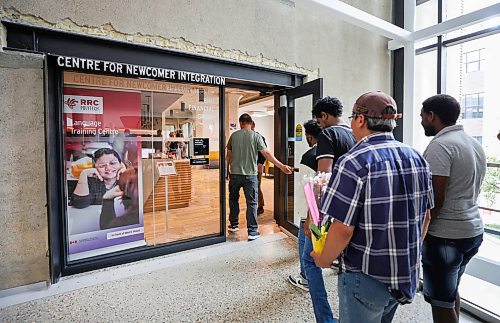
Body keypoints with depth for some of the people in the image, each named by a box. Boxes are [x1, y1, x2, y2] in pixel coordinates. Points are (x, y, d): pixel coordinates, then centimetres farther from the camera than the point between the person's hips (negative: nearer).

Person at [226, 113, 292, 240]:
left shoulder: (234, 135, 3)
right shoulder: (256, 136, -4)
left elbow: (228, 155, 6)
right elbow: (267, 154, -11)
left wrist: (227, 170, 18)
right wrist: (281, 166, -10)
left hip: (235, 174, 3)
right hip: (250, 174, -2)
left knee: (233, 199, 20)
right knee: (251, 203, 4)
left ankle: (233, 225, 31)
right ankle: (252, 231, 7)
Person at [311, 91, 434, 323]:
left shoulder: (353, 163, -24)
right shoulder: (417, 158, -1)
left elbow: (343, 228, -24)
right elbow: (425, 217, 7)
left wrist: (324, 259, -7)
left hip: (366, 277, -6)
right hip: (407, 274, 7)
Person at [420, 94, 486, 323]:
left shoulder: (440, 145, -18)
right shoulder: (475, 144, 11)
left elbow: (435, 199, -23)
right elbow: (468, 190, 17)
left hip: (445, 236, -9)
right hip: (473, 230, 9)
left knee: (441, 301, 5)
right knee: (451, 291, 25)